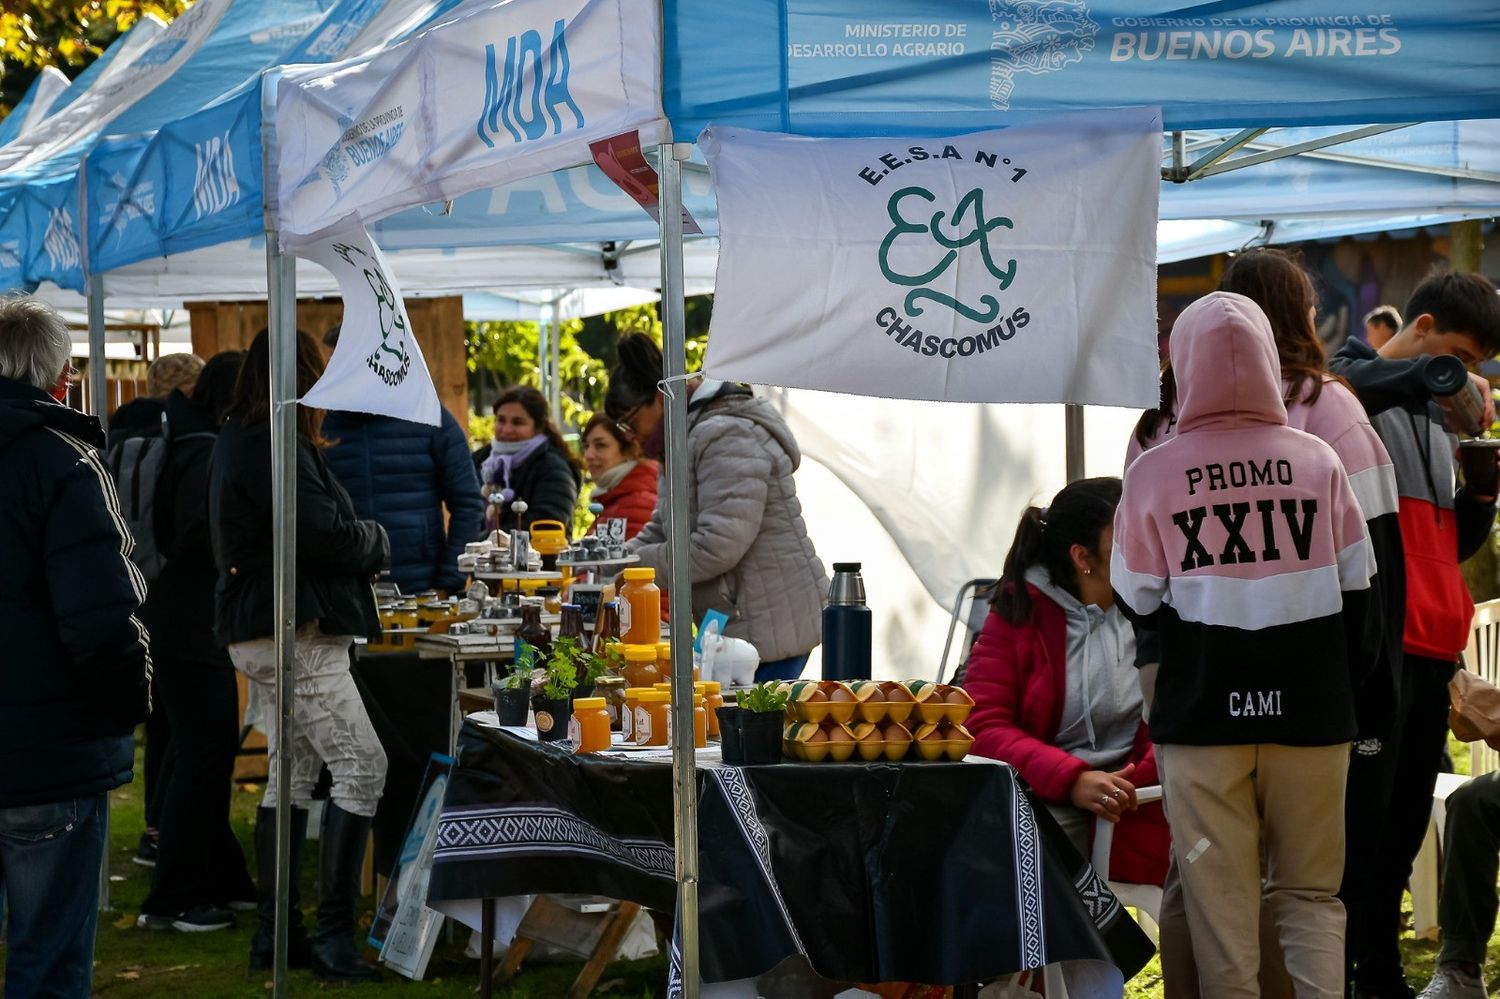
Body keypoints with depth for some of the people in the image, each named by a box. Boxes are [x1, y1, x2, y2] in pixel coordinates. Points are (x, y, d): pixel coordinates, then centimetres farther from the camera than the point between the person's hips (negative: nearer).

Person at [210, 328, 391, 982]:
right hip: (294, 632, -11)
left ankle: (275, 931, 19)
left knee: (291, 775, 15)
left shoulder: (238, 440, 16)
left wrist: (357, 546, 7)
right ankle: (333, 936, -11)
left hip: (264, 631, 11)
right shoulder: (273, 446, -17)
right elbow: (324, 533, -20)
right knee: (361, 768, -10)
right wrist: (376, 538, 0)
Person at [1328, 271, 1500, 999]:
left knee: (1404, 829, 12)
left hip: (1434, 648, 8)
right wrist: (1433, 374, -31)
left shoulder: (1437, 419, 24)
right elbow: (1337, 388, -29)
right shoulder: (1352, 384, -2)